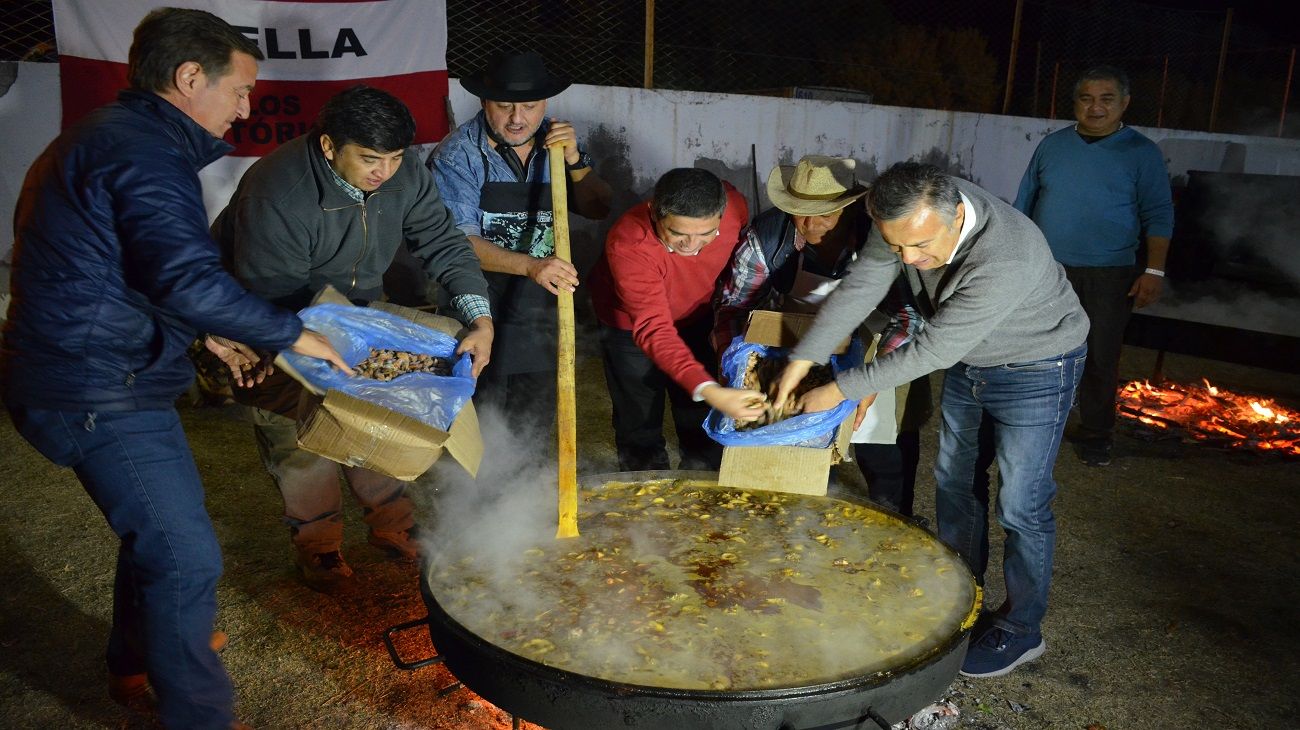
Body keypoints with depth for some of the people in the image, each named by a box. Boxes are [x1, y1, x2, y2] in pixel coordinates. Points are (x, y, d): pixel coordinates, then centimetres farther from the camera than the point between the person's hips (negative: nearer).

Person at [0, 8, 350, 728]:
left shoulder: (107, 133, 15)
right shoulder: (145, 152, -19)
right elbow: (188, 277, -32)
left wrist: (202, 333, 18)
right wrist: (291, 333, -20)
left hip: (80, 374, 11)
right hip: (101, 395, -11)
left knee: (156, 528, 25)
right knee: (186, 557, -5)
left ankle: (138, 664, 45)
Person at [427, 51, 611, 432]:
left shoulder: (555, 142, 1)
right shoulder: (457, 154, -14)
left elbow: (598, 208, 2)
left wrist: (574, 160, -16)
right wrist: (530, 266, -34)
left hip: (539, 312, 5)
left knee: (535, 422, 18)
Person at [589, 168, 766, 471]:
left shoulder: (734, 206, -28)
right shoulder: (627, 245, -41)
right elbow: (653, 331, -46)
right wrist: (710, 392, -58)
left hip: (695, 319, 4)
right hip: (631, 325, -3)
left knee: (701, 426, 12)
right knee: (640, 426, 5)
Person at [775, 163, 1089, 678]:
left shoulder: (1007, 260, -41)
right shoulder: (913, 213, -22)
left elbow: (932, 349, -35)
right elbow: (859, 288, -13)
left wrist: (840, 389, -27)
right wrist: (802, 359, -16)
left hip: (1035, 369, -7)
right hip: (967, 360, 7)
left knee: (1020, 505, -1)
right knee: (954, 481, 17)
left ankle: (1021, 629, 20)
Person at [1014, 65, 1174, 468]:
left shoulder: (1142, 153, -1)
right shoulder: (1052, 145, 6)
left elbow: (1159, 216, -2)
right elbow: (1024, 204, 11)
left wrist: (1154, 271, -10)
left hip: (1109, 278, -2)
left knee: (1100, 359, 4)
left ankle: (1095, 435, 18)